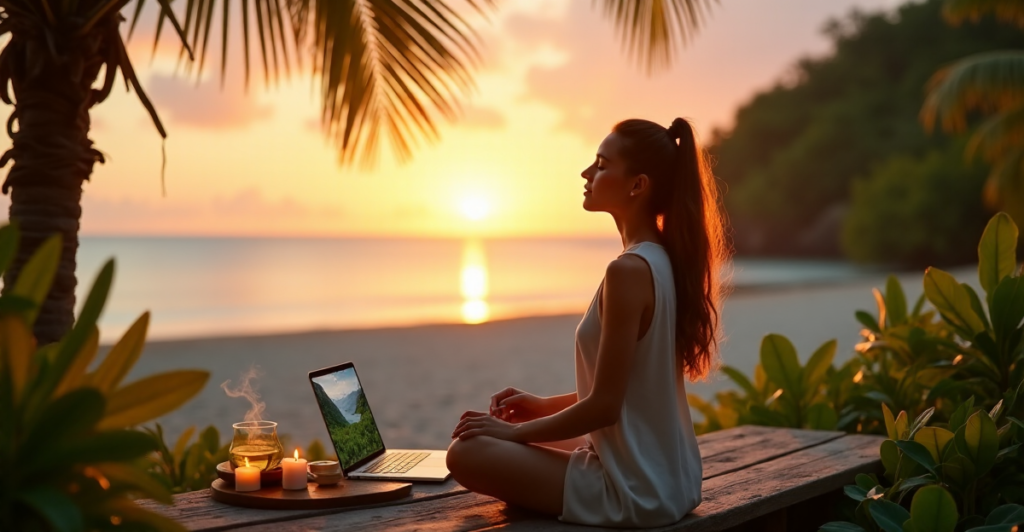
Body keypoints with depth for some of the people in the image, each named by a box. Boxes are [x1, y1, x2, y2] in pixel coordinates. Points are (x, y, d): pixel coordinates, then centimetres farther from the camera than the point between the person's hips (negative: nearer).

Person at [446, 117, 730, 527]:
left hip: (633, 490, -9)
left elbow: (604, 405, -21)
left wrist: (516, 431, -8)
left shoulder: (629, 270, -23)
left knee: (466, 453, -8)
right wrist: (544, 405, 12)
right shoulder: (665, 261, 5)